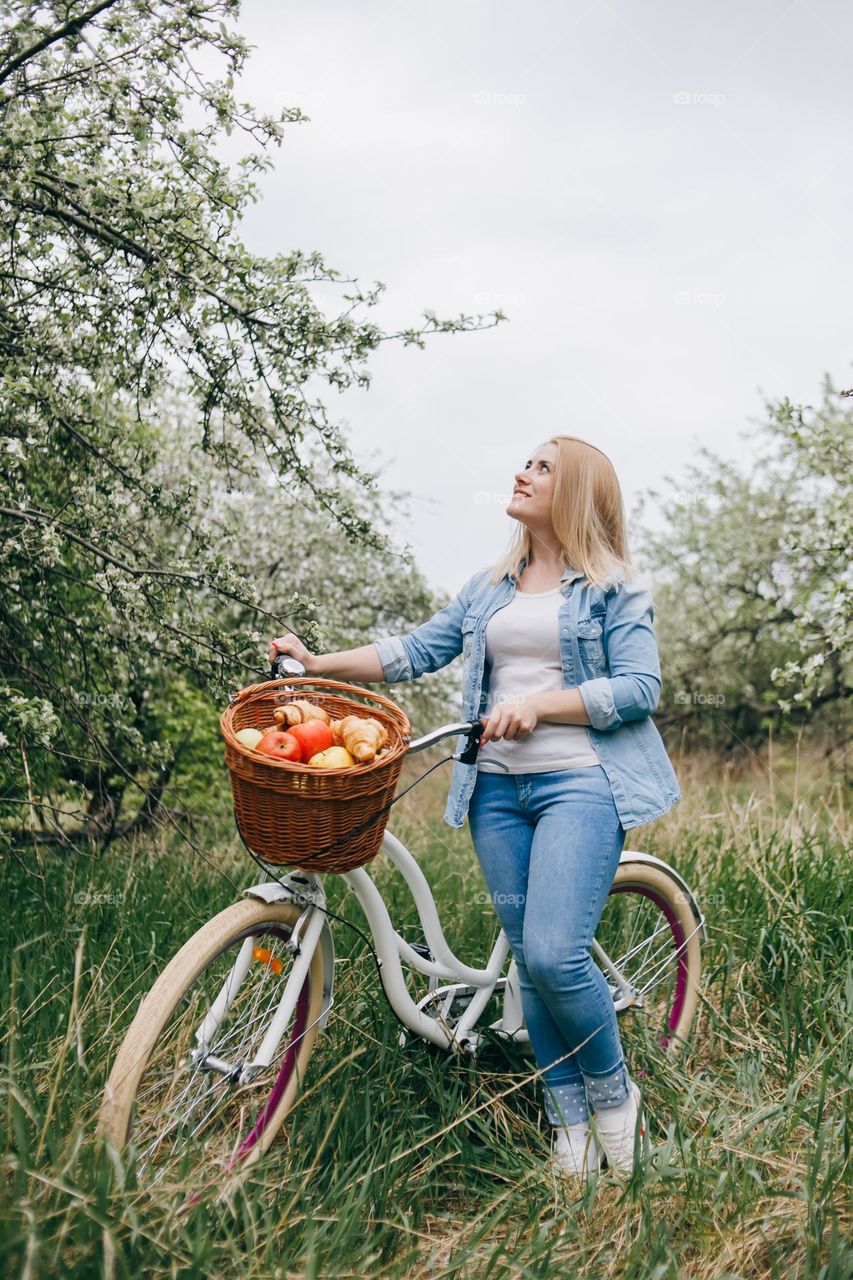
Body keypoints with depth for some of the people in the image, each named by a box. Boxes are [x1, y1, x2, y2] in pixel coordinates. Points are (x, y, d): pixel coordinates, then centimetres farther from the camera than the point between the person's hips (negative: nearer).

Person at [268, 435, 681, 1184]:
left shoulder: (615, 588, 1)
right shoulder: (490, 587, 17)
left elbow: (639, 687, -7)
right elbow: (420, 649, 11)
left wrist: (537, 705, -17)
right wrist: (319, 662, 3)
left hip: (580, 782, -5)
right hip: (498, 787, 6)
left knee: (554, 954, -16)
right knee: (529, 962, 7)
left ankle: (615, 1093, 12)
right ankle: (571, 1124, 22)